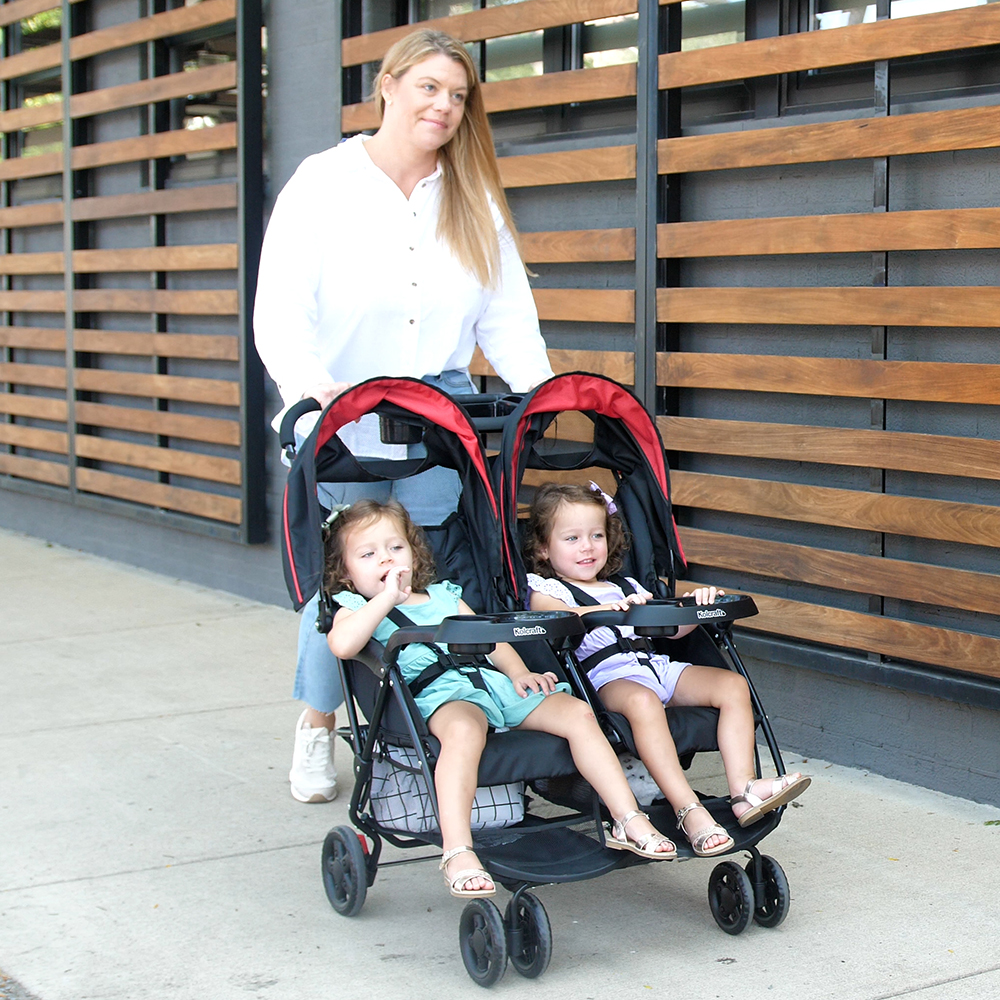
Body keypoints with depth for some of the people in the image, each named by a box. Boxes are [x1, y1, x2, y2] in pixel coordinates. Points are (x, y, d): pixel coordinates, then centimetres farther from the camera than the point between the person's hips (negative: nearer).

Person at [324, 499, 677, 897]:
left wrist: (518, 671, 6)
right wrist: (387, 597, -3)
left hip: (495, 680, 6)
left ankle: (629, 821, -11)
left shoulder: (444, 596, 33)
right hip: (441, 691, -6)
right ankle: (457, 852, -48)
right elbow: (342, 644, -9)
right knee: (464, 729, -41)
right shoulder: (355, 608, 15)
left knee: (577, 713, -13)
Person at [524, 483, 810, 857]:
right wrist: (605, 611, -29)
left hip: (657, 664, 7)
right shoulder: (546, 588, 13)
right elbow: (552, 613, -12)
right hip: (607, 672, -7)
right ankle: (689, 811, -45)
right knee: (642, 701, -40)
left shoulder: (625, 587, 33)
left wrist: (695, 607, 6)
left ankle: (744, 789, -25)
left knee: (733, 685, -14)